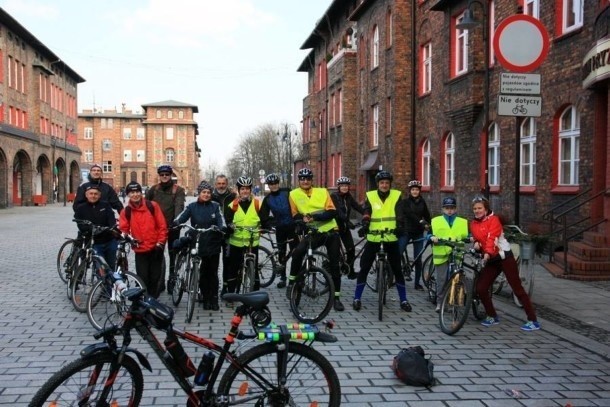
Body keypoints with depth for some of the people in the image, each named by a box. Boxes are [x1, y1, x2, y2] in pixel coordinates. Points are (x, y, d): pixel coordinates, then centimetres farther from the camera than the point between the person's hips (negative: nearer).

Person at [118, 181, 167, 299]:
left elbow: (162, 225, -2)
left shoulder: (152, 206, -4)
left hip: (155, 248, 0)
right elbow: (123, 230, 1)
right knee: (143, 279, 0)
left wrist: (160, 243, -6)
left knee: (155, 277, 9)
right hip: (140, 251, 0)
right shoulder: (126, 212, 0)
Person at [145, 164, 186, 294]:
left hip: (172, 227, -2)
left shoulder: (178, 190, -5)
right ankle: (159, 282, 16)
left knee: (173, 254, 9)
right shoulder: (154, 189, 6)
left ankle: (172, 280, 21)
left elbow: (179, 206, -18)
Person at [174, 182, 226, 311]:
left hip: (213, 244, 0)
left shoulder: (215, 206, 4)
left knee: (213, 273, 7)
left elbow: (221, 219, -9)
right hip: (198, 244, 0)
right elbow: (182, 216, -12)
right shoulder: (192, 206, 3)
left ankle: (214, 299, 18)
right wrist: (175, 222, -34)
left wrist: (223, 227, -31)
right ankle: (206, 299, 19)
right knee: (203, 273, 6)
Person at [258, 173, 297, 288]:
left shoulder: (287, 193, -3)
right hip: (280, 228, 3)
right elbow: (263, 215, 3)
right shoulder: (267, 199, 5)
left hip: (292, 225, -3)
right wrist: (265, 226, -10)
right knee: (281, 253, 9)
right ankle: (282, 278, 18)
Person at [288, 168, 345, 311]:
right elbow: (295, 215, 5)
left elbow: (332, 212, -8)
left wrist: (315, 216, -23)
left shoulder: (322, 191, 0)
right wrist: (303, 218, -18)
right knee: (298, 252, -29)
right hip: (313, 233, -1)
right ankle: (292, 281, -10)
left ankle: (336, 298, 15)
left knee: (334, 266, 3)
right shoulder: (294, 194, 1)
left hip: (331, 231, 1)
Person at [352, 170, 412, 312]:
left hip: (391, 238, 0)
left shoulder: (396, 195, 1)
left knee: (397, 269, 7)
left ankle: (403, 300, 18)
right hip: (373, 238, 0)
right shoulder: (370, 196, 1)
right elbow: (366, 214, -9)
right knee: (364, 268, 1)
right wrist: (364, 226, -28)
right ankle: (357, 298, 12)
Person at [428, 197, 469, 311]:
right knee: (441, 280, 1)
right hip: (441, 254, -1)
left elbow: (466, 236, 11)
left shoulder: (463, 222, 14)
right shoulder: (435, 221, 11)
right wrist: (432, 237, -15)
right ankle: (440, 302, 11)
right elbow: (429, 234, 6)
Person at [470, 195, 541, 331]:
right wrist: (476, 243, -13)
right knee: (480, 288, 0)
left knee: (517, 288, -6)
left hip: (504, 257, -6)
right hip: (491, 260, 6)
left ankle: (533, 321, -1)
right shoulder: (473, 224, 8)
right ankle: (492, 317, 18)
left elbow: (491, 238, -24)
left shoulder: (493, 219, -10)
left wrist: (487, 253, -39)